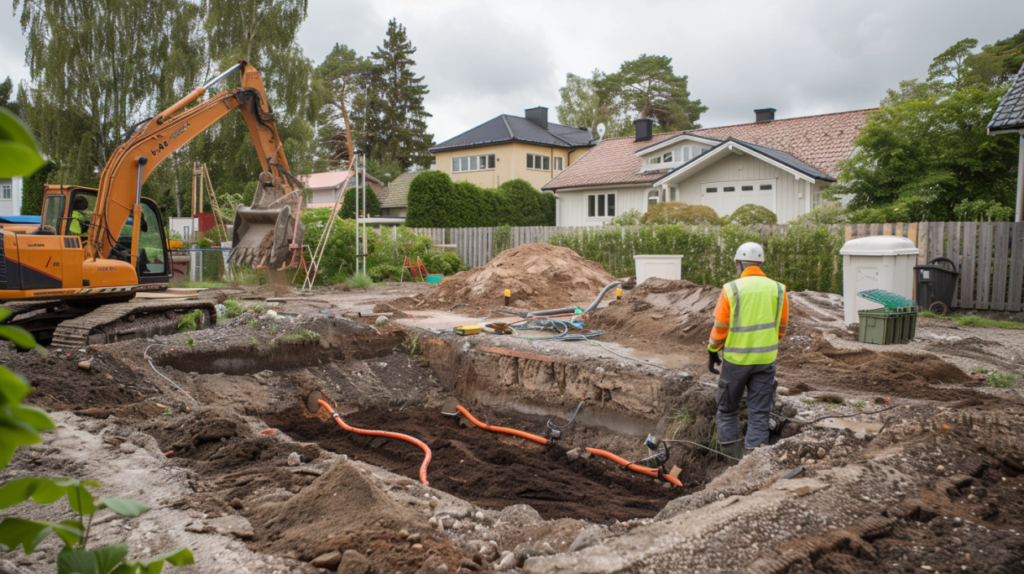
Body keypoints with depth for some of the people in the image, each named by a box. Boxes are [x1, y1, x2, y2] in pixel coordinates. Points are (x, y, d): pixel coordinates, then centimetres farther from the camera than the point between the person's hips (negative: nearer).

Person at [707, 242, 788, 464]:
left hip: (735, 359, -2)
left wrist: (712, 353, 7)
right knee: (759, 414, 9)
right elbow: (781, 328, 8)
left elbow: (720, 328, -7)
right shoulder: (778, 289, 0)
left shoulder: (731, 289, -10)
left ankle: (734, 462, 12)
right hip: (766, 360, 3)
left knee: (728, 411, 13)